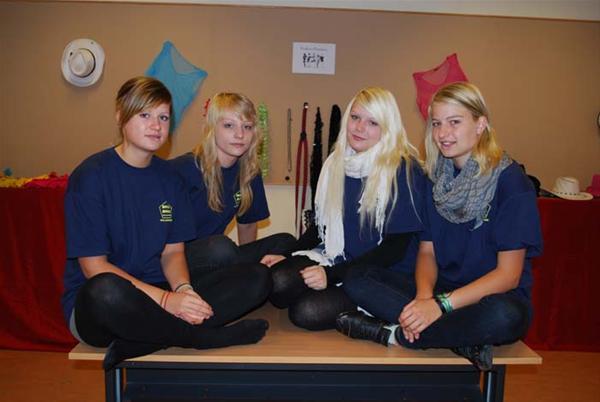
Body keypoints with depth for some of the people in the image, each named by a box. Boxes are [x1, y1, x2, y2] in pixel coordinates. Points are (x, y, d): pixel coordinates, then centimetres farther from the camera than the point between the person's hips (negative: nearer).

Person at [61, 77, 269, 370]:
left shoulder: (169, 177, 7)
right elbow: (94, 267, -14)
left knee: (258, 278, -10)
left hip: (162, 292, 6)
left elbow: (173, 251, 7)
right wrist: (165, 299, -23)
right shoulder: (91, 175, -10)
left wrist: (183, 289, -16)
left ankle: (134, 345, -19)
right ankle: (204, 336, -15)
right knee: (107, 291, -42)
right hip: (93, 303, -5)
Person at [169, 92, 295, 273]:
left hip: (217, 258, 6)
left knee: (286, 242, -7)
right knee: (220, 247, -36)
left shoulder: (249, 172, 4)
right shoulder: (183, 169, -15)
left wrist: (248, 260, 12)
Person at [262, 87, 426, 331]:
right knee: (277, 282, -24)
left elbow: (395, 247, -13)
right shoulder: (336, 163, 8)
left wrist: (332, 275, -19)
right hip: (336, 257, 5)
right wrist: (288, 257, 1)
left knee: (307, 312, -25)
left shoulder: (404, 171, -11)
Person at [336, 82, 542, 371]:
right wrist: (424, 297, -17)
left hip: (497, 296, -4)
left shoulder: (510, 180, -12)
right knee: (356, 280, -16)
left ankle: (393, 334, -20)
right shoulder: (437, 179, 5)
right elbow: (427, 251, 5)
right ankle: (464, 338, -21)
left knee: (503, 316, -41)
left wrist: (441, 304, -25)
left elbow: (508, 274, -14)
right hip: (442, 290, 5)